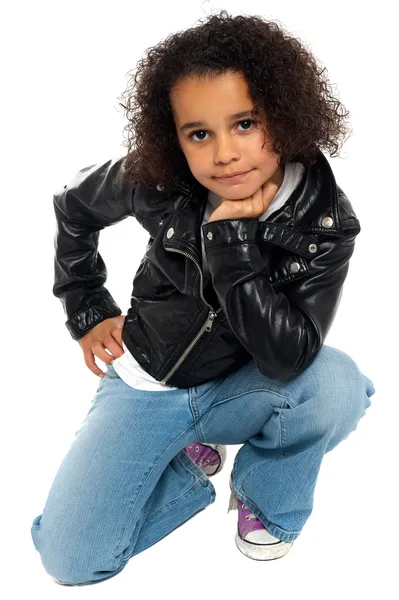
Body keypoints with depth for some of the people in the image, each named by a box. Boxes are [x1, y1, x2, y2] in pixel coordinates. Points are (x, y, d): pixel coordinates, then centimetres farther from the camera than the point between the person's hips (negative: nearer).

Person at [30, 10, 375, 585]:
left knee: (338, 384, -33)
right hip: (146, 387, 1)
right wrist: (88, 312, 2)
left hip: (239, 390, 0)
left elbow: (287, 357, -29)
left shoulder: (325, 221, -19)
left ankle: (265, 500, -1)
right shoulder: (157, 182, -18)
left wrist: (231, 236, -33)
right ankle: (189, 460, 12)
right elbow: (74, 204, 4)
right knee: (70, 560, -14)